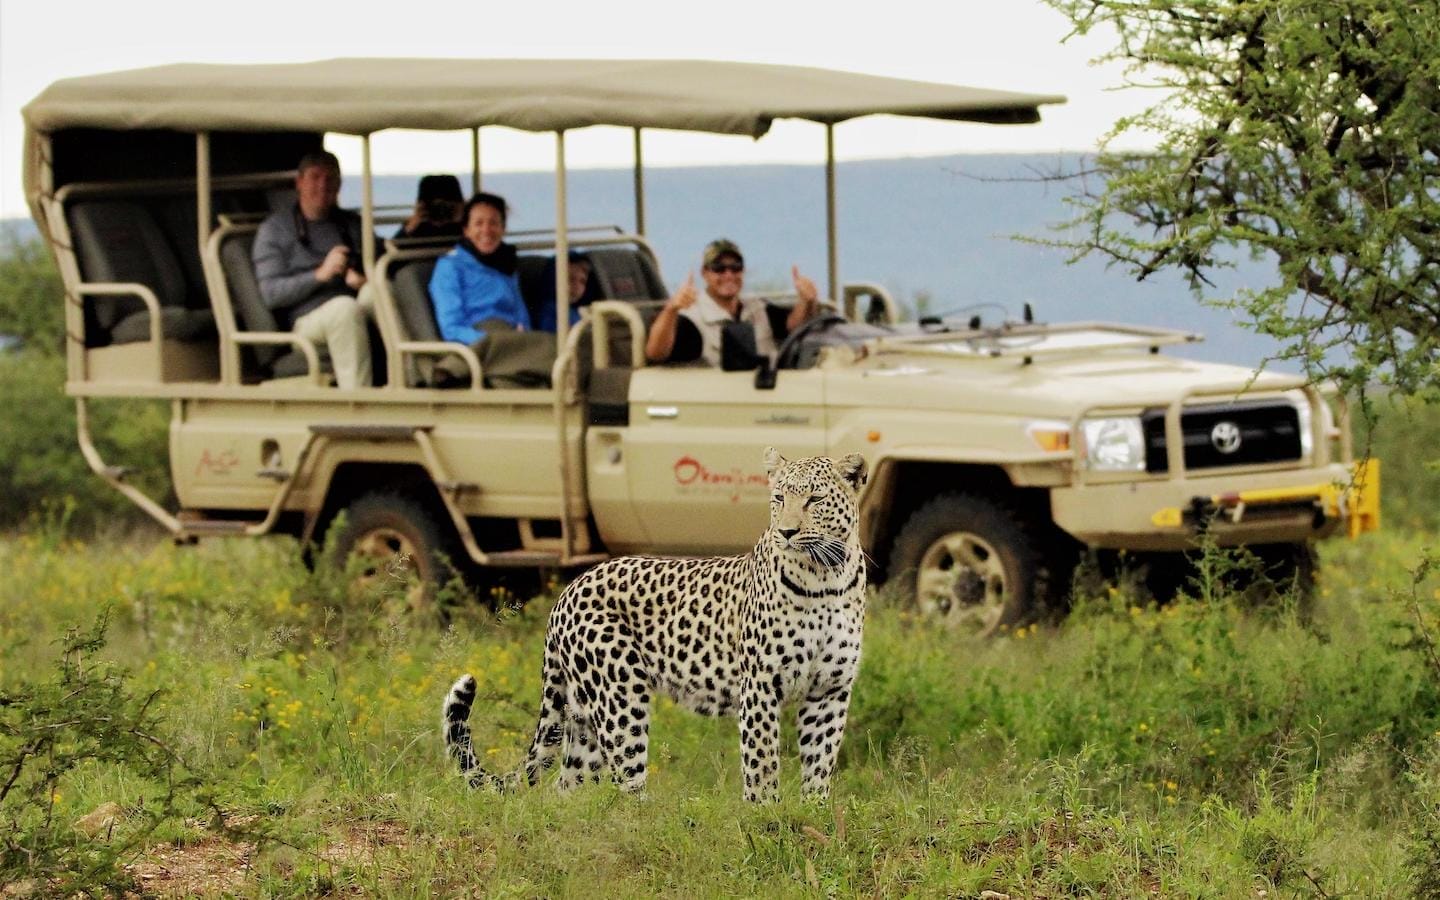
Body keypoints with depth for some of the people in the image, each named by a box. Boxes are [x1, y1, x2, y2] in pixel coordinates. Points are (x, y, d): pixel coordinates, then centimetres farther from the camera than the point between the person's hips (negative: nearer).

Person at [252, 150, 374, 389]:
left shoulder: (352, 224, 25)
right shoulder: (275, 228, 11)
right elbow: (270, 293, 0)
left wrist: (359, 278, -5)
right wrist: (320, 275, -13)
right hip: (308, 320, -3)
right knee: (345, 306, -38)